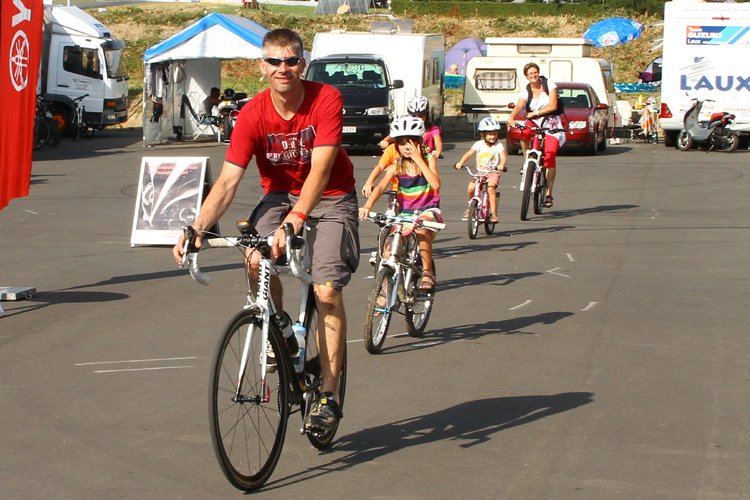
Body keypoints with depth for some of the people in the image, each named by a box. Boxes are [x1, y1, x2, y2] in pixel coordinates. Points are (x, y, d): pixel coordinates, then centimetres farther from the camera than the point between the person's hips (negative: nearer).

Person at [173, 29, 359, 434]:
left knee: (327, 291, -16)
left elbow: (320, 168, -31)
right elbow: (227, 181, -19)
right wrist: (197, 228, -34)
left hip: (330, 197, -2)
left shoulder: (326, 100, -22)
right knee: (256, 259, -28)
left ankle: (329, 395, -5)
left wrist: (295, 219, -46)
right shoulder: (253, 115, -16)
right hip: (280, 194, 2)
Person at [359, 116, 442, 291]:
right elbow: (381, 186, -15)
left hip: (428, 210, -2)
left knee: (421, 227, -38)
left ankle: (428, 272, -22)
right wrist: (367, 206, -33)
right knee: (389, 250, -15)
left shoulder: (427, 160, -2)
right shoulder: (396, 166, 1)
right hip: (405, 212, 3)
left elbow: (436, 184, -19)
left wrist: (418, 160, -20)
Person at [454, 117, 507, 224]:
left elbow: (503, 156, -21)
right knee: (471, 188, -18)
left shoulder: (498, 145, -6)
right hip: (480, 171, 3)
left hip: (493, 172, -3)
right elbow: (469, 153, -11)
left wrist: (501, 165, -43)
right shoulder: (479, 144, -1)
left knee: (490, 188, -29)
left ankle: (493, 213, -21)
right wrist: (460, 163, -27)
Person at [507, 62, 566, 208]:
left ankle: (548, 194, -12)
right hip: (534, 122, 2)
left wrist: (535, 113, -18)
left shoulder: (548, 84, -5)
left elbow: (553, 106, -12)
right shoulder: (526, 91, 0)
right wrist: (512, 117, -39)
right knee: (524, 134, -34)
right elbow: (519, 106, -18)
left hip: (551, 123, -2)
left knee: (550, 156, -15)